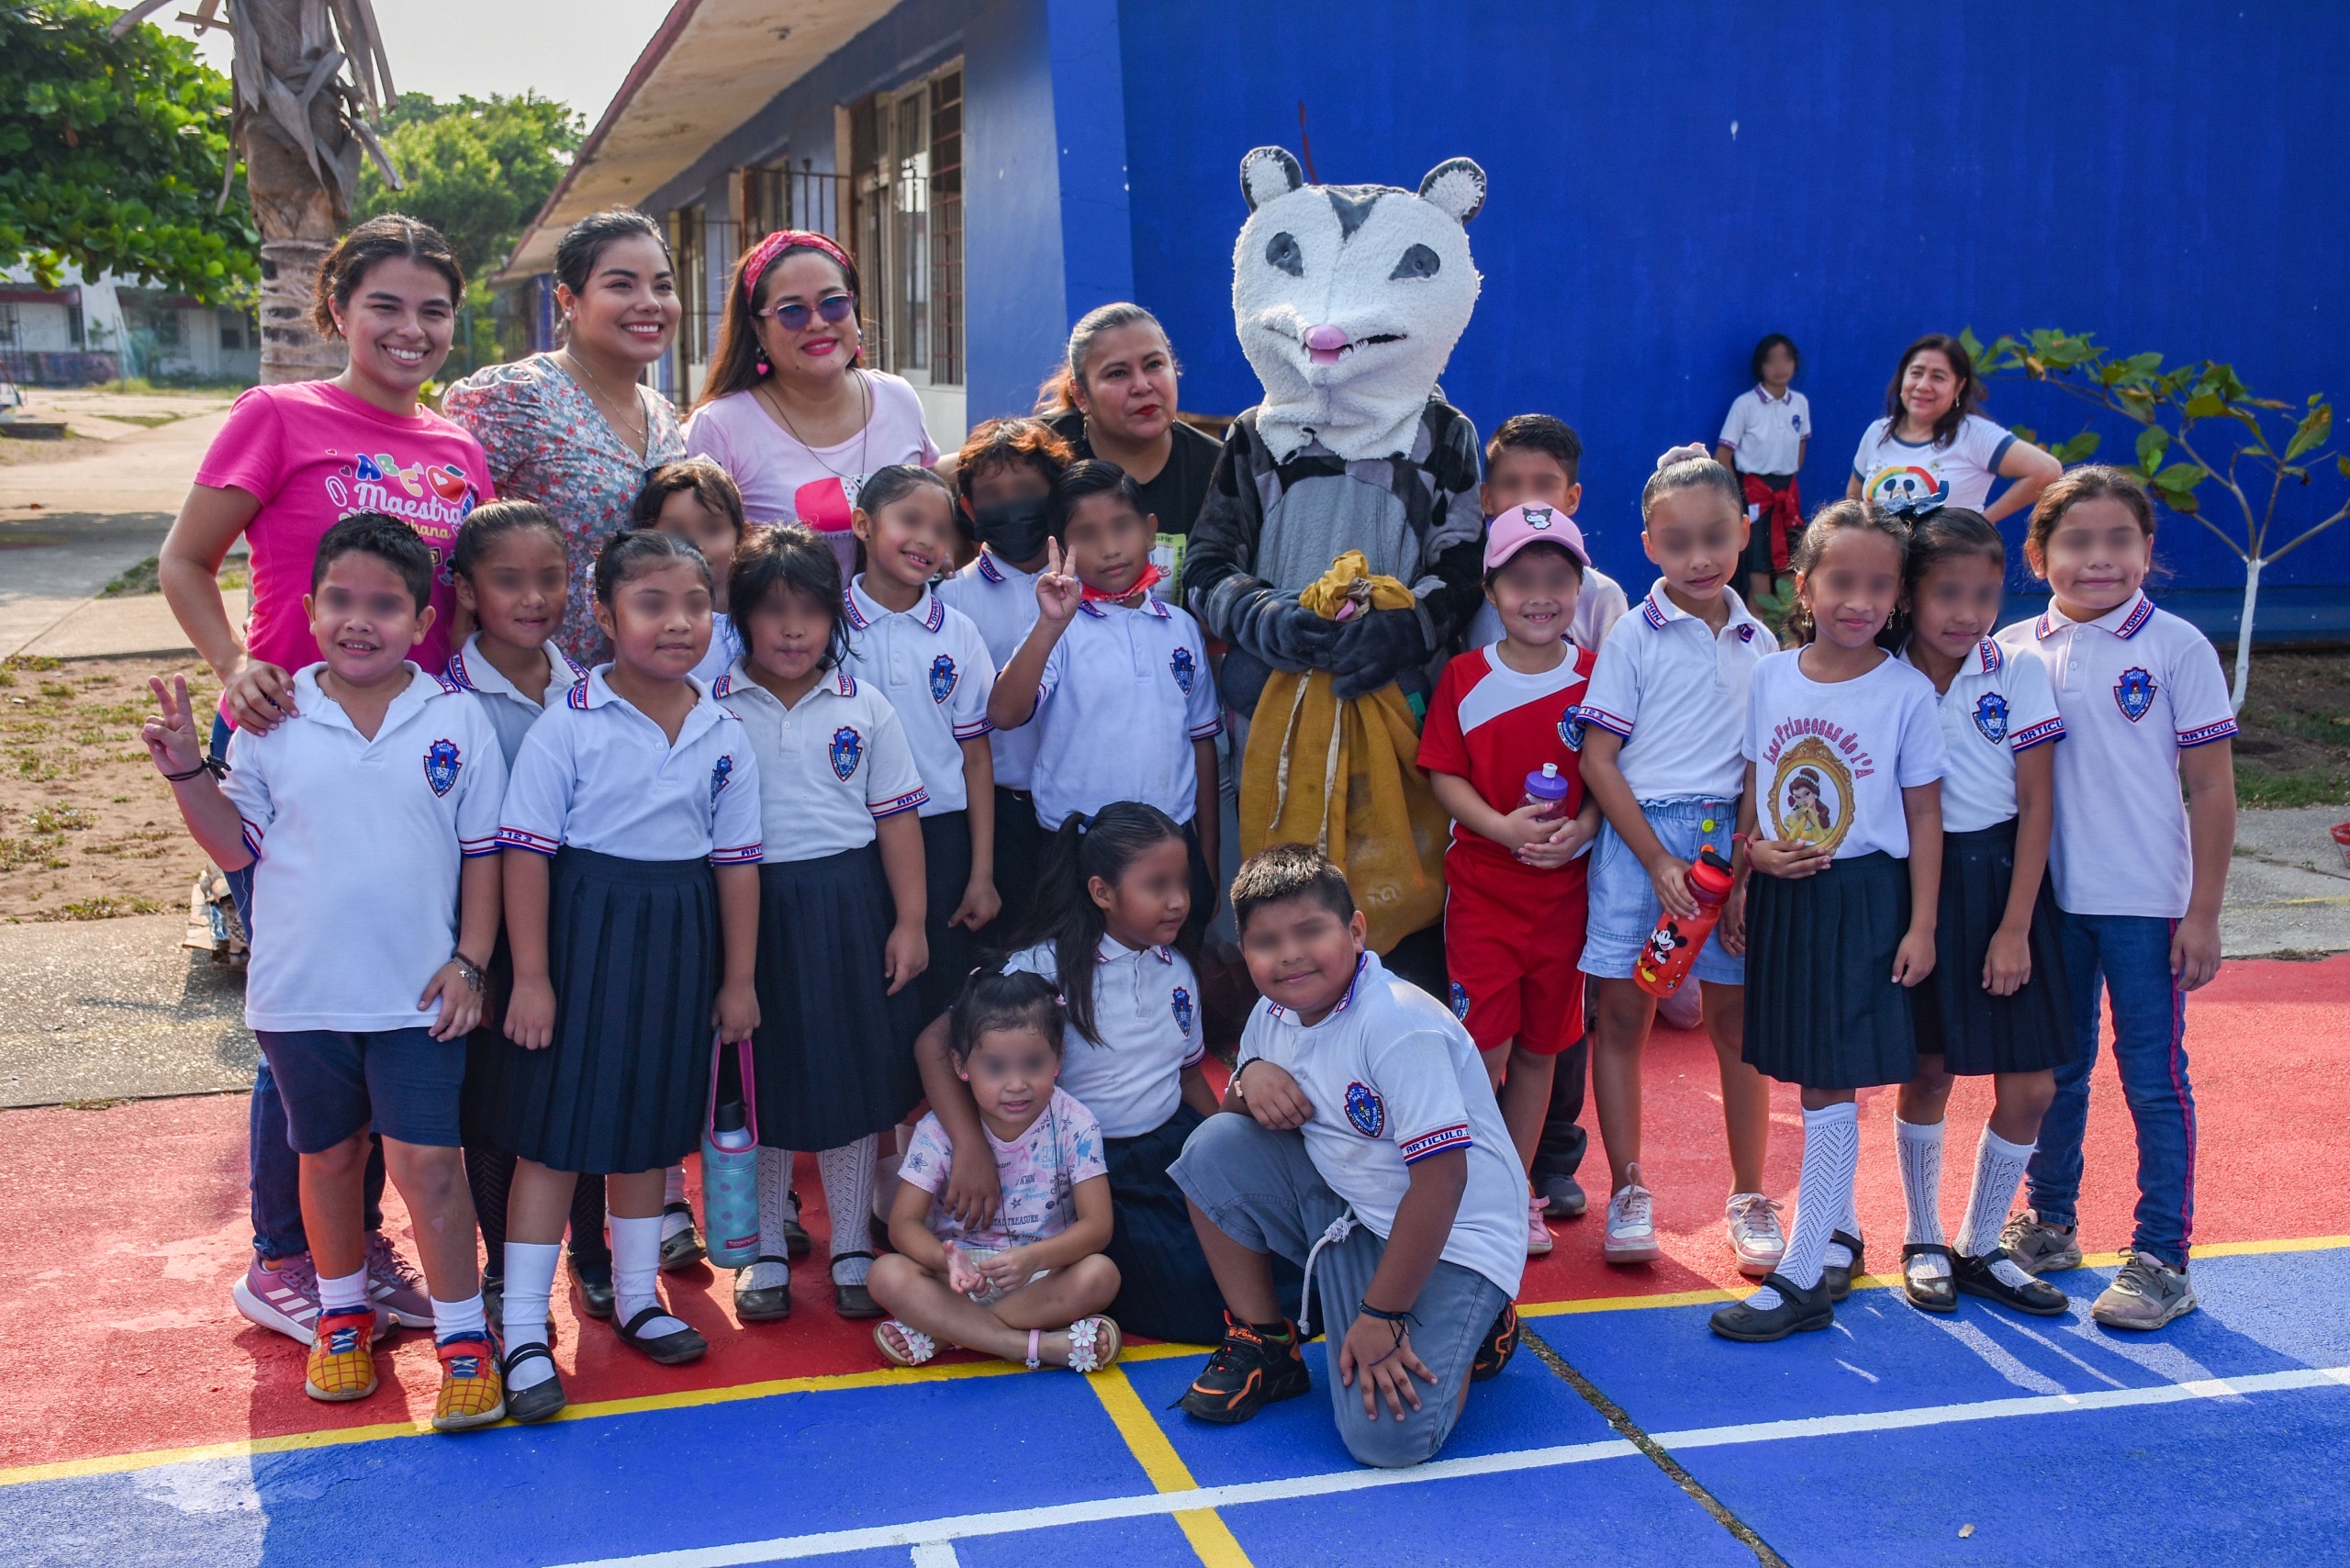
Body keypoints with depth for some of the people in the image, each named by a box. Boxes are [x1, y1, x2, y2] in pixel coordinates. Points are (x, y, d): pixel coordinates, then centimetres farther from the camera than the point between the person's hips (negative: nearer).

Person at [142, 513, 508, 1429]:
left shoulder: (458, 723, -5)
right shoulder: (275, 721, -3)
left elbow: (482, 853, 1)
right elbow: (239, 844, 3)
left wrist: (468, 961, -4)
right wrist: (186, 770, -9)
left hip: (418, 992, -2)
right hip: (298, 991, 2)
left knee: (425, 1159, -3)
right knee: (328, 1154, 16)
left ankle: (463, 1336, 11)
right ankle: (342, 1314, 36)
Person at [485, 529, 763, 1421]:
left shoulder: (723, 737, 2)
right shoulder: (568, 726, -11)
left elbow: (736, 862, 6)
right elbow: (527, 852, -11)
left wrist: (737, 979, 6)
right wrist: (530, 976, -14)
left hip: (678, 945, 4)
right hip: (584, 933, -4)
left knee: (651, 1128, 17)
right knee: (555, 1135, 0)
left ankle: (636, 1299, 34)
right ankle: (524, 1334, 10)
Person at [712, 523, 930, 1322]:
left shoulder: (863, 707, 2)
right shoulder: (713, 708, -2)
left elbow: (896, 815, 4)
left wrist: (909, 921, 0)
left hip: (848, 905, 1)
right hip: (751, 906, -1)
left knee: (852, 1072, 8)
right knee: (762, 1079, 8)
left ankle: (852, 1249, 23)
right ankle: (765, 1250, 25)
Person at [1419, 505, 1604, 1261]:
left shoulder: (1594, 676, 0)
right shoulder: (1465, 677, -3)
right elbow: (1444, 774, -3)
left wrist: (1583, 826, -16)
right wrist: (1501, 826, -18)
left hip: (1564, 883, 2)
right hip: (1483, 880, -2)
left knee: (1539, 1045, 11)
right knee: (1485, 1046, -4)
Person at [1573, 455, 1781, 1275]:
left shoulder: (1759, 644, 8)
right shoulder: (1633, 637, -3)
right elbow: (1598, 759, -6)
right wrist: (1660, 862, -12)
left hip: (1731, 840, 3)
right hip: (1639, 837, -2)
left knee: (1737, 1020, 7)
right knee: (1622, 1015, 2)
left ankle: (1749, 1198, 20)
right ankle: (1628, 1192, 15)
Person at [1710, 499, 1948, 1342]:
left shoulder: (1907, 693, -8)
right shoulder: (1769, 677, 3)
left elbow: (1923, 815, -4)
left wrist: (1922, 925, -6)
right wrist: (1755, 852, -7)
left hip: (1864, 899, -4)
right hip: (1784, 895, 4)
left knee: (1829, 1084, -3)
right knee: (1813, 1080, 14)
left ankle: (1804, 1277, 3)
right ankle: (1839, 1234, 32)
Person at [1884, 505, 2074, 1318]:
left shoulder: (2018, 675, -5)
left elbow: (2037, 806, -5)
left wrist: (2015, 926, -9)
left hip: (2001, 877, 1)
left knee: (2030, 1085, 1)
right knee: (1927, 1070, 7)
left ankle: (1980, 1248, 19)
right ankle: (1923, 1243, 26)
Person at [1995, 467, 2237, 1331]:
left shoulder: (2176, 647, -7)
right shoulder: (2013, 651, 2)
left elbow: (2212, 789, -5)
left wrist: (2203, 913, -8)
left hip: (2145, 902, -4)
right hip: (2049, 899, 4)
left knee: (2153, 1076, 3)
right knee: (2055, 1066, 16)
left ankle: (2161, 1259, 11)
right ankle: (2048, 1225, 30)